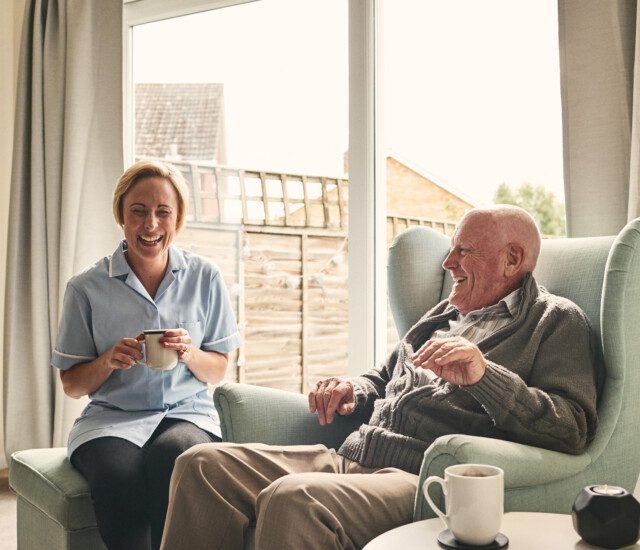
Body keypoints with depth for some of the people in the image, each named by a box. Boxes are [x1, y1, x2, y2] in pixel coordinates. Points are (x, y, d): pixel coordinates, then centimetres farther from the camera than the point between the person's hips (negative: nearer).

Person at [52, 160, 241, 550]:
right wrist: (108, 361, -14)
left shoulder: (205, 278, 5)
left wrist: (190, 353, -13)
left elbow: (218, 372, 10)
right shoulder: (87, 288, 2)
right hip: (112, 417, 0)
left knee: (170, 457, -35)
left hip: (188, 412, 0)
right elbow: (72, 385, 7)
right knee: (119, 480, -34)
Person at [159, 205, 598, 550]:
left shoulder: (556, 321, 3)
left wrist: (483, 374, -26)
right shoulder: (444, 314, 26)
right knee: (203, 464, -6)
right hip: (351, 459, 8)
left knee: (290, 500, -36)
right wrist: (355, 390, 12)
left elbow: (575, 428, -12)